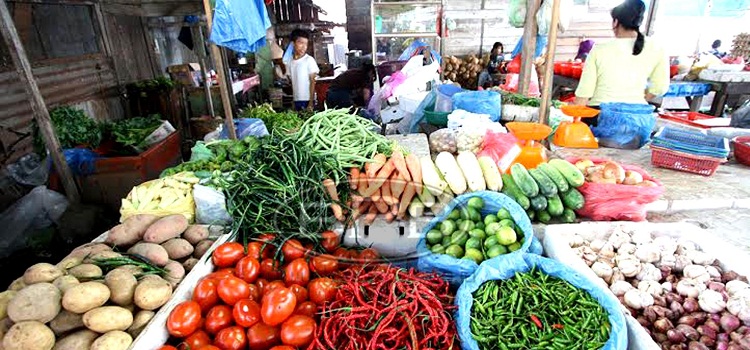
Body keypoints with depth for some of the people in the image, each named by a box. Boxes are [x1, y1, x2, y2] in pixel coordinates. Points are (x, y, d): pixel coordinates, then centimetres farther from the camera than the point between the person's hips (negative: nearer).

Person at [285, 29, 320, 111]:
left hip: (308, 100, -4)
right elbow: (292, 82, 11)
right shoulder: (289, 62, 7)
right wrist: (293, 101, 8)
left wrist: (311, 102, -12)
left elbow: (312, 82, -8)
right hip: (296, 100, 5)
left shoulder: (309, 60, -7)